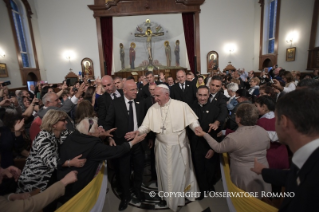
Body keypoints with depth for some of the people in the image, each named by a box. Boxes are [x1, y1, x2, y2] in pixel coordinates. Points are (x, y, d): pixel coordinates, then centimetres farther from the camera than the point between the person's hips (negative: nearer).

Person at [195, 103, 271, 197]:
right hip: (262, 175, 5)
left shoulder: (233, 138, -27)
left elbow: (218, 148, -12)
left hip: (245, 180, -5)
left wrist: (204, 134, -7)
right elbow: (267, 147, 11)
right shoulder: (263, 132, -8)